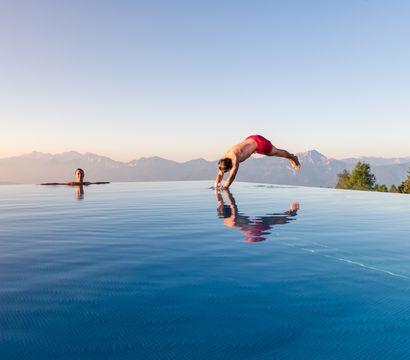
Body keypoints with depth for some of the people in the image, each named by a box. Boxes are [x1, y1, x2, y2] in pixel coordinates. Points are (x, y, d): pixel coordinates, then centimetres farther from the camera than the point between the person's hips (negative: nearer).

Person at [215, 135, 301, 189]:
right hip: (250, 140, 7)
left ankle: (293, 158, 45)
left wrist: (224, 188, -35)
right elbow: (220, 174, -9)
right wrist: (216, 185, -20)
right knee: (270, 154, 28)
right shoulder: (223, 158, -17)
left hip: (258, 142, -7)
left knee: (276, 152, 17)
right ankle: (290, 157, 53)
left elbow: (232, 176, -38)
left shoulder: (235, 158, -39)